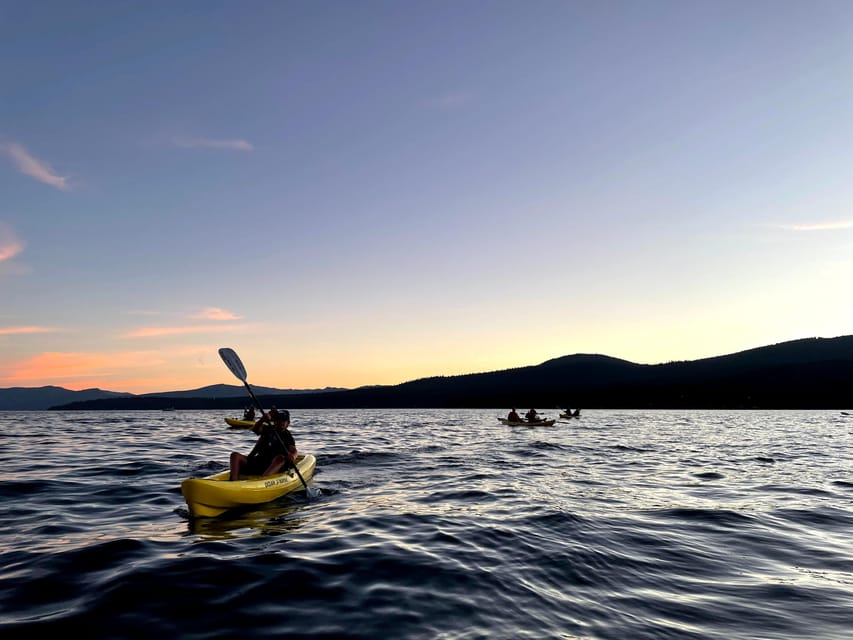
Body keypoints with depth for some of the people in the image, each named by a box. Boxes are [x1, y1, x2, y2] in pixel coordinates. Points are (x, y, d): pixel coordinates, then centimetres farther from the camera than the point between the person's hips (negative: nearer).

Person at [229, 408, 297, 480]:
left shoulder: (287, 436, 8)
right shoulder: (268, 429, 16)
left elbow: (293, 451, -11)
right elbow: (255, 429, -5)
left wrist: (292, 456, -37)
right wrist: (262, 420, -27)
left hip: (274, 466, -4)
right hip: (258, 462, 4)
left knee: (281, 458, -35)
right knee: (235, 455, -12)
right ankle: (234, 481, -36)